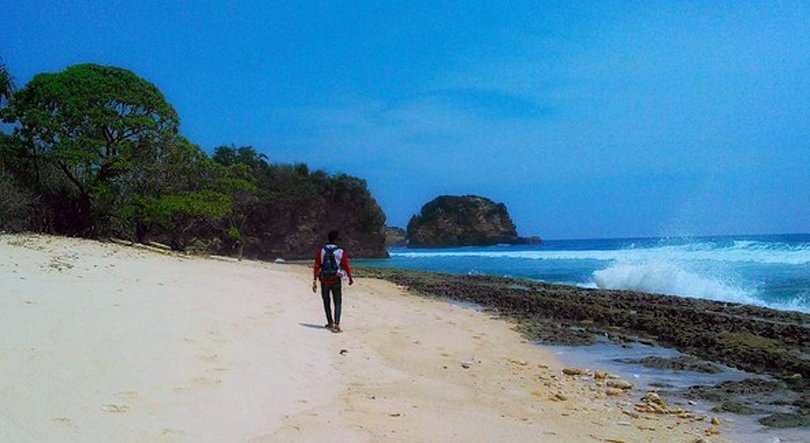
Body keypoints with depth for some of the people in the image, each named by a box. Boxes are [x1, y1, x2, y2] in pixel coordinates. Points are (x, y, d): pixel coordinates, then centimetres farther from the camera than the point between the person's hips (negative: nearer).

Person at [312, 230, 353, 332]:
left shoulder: (321, 251, -1)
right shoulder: (341, 252, -6)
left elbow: (316, 267, -4)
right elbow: (346, 267, -3)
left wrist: (315, 282, -2)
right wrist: (350, 279, 11)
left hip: (324, 280, 2)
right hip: (336, 280, -2)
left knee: (326, 302, 17)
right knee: (337, 303, 4)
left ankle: (330, 323, 27)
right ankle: (336, 324, -11)